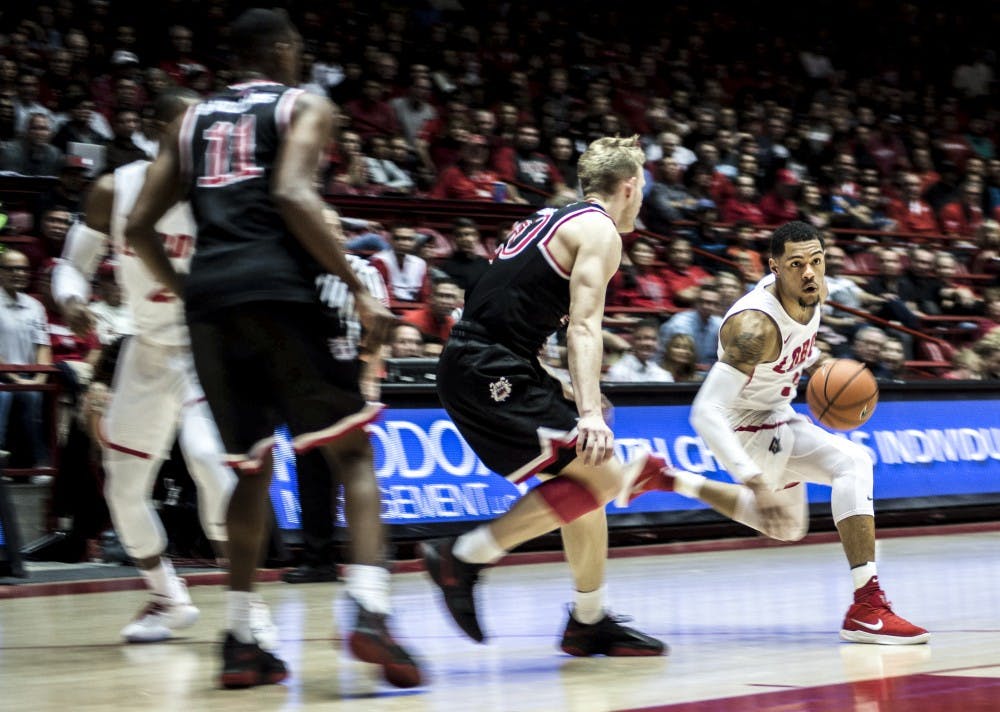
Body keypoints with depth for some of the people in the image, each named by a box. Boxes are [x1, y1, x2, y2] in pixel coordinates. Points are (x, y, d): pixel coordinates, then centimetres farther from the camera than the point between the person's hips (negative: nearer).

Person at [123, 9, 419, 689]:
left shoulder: (193, 117, 23)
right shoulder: (305, 105, 8)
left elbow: (140, 226, 16)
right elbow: (292, 196, -11)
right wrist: (359, 288, -10)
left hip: (209, 297, 5)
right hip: (280, 290, -5)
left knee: (252, 466, 17)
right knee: (353, 451, 1)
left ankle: (240, 640, 12)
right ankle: (370, 613, -19)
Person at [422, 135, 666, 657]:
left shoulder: (552, 218, 21)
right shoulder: (600, 230, -6)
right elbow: (583, 326, -19)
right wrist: (589, 413, -29)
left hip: (474, 365, 10)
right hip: (490, 372, -10)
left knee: (590, 477, 14)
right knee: (601, 475, -13)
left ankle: (590, 622, 19)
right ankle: (464, 556, -10)